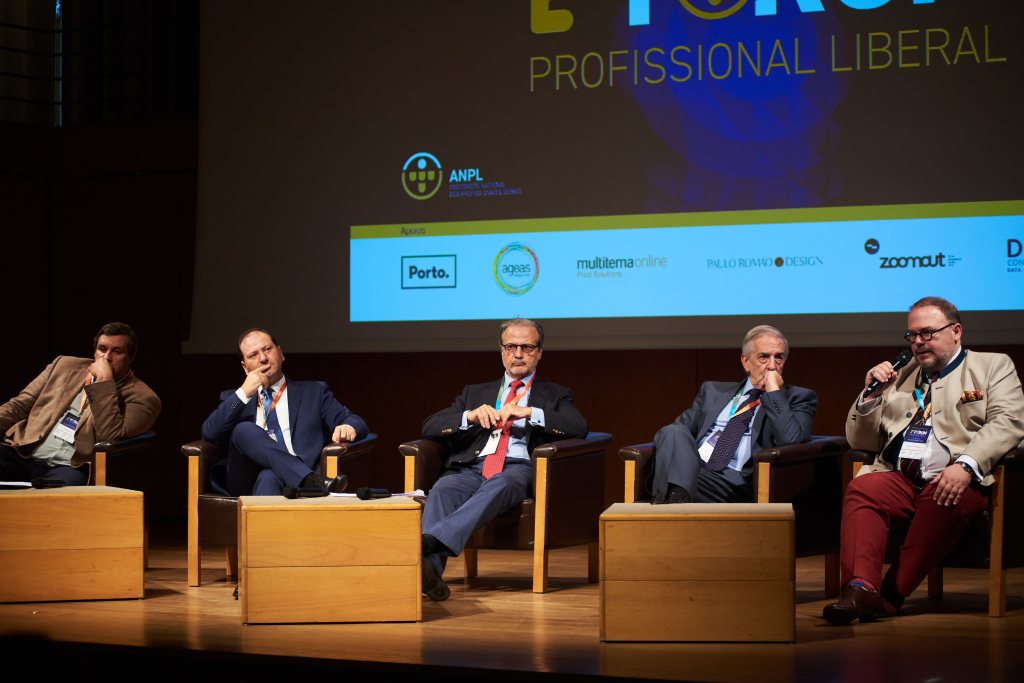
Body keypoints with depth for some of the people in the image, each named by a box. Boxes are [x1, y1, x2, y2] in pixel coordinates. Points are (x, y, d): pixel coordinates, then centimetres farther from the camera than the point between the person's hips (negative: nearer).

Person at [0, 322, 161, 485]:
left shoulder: (142, 397, 4)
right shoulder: (65, 365, 20)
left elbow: (111, 437, -12)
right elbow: (20, 405, 19)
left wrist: (105, 382, -10)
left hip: (72, 468, -5)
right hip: (22, 453, 5)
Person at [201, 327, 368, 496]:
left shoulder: (314, 392, 23)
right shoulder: (233, 398, 25)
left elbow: (357, 423, 13)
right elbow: (209, 433, 7)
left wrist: (348, 427, -14)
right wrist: (244, 392, -1)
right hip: (246, 485, 2)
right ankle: (313, 482, -41)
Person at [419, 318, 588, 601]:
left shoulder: (555, 395, 24)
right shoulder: (475, 393, 30)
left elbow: (579, 428, 2)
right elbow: (430, 427, 17)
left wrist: (529, 413, -11)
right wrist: (470, 416, -3)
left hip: (518, 469, -2)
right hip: (471, 467, 3)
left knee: (498, 486, -40)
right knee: (441, 490, -34)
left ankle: (432, 540, -59)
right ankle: (429, 569, -53)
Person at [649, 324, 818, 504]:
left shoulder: (798, 398, 15)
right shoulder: (713, 390, 28)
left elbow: (790, 440, -5)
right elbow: (681, 426, 22)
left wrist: (774, 391, -1)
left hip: (737, 483, -4)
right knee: (674, 432, -31)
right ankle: (675, 497, -52)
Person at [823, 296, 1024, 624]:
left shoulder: (993, 367, 17)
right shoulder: (900, 377, 28)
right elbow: (860, 441, 27)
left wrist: (966, 465, -19)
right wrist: (871, 395, 8)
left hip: (956, 479, -3)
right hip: (898, 477, 3)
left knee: (943, 502, -37)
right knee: (862, 488, -29)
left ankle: (892, 594, -30)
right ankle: (860, 589, -40)